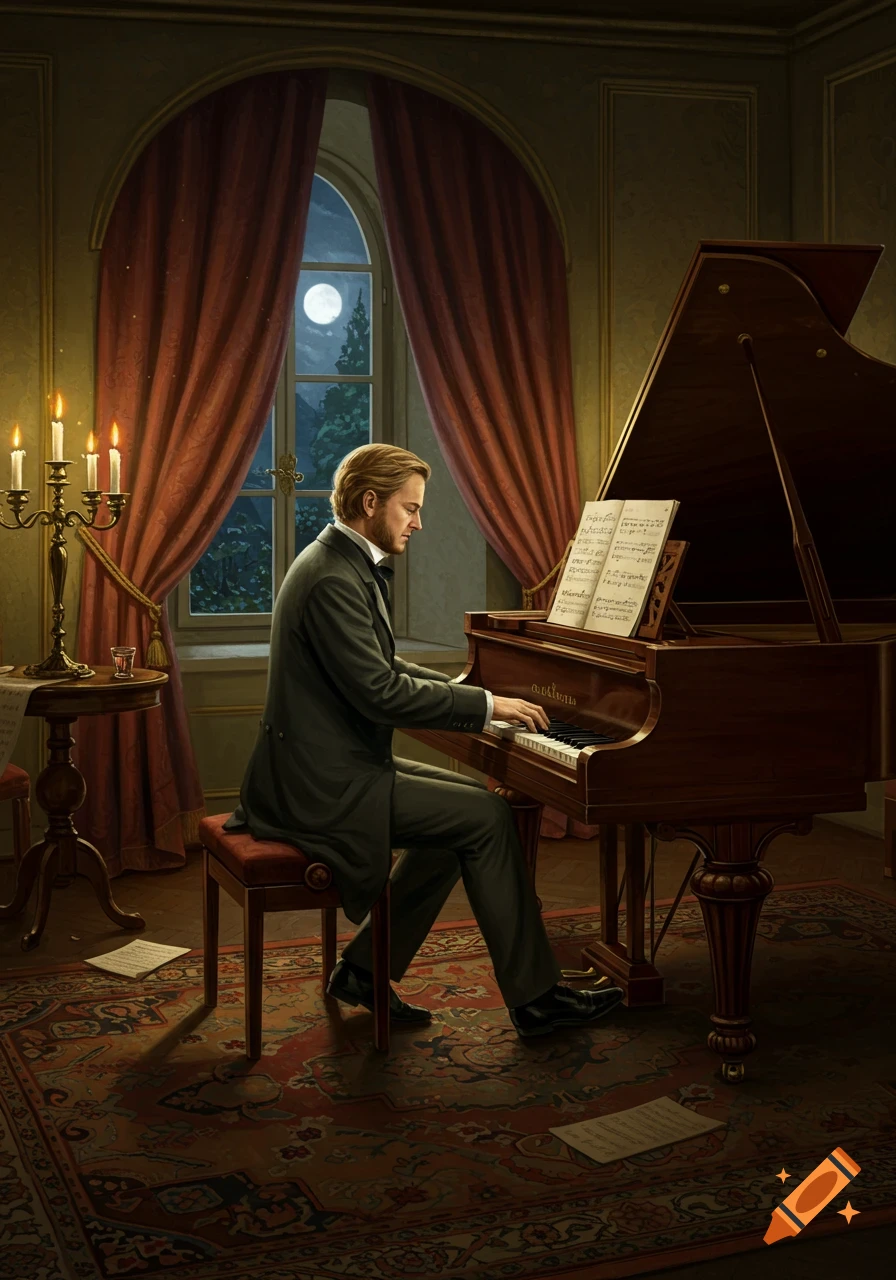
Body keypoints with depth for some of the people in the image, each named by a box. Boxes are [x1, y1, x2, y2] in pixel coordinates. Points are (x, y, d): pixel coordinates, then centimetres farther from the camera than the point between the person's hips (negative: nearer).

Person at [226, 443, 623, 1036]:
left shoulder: (346, 565, 13)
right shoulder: (335, 580, -20)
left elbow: (385, 669, 20)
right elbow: (381, 693, -24)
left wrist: (476, 695, 10)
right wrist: (485, 704, -16)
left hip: (330, 767, 11)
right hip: (325, 786, -11)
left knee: (468, 802, 14)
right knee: (488, 817, -8)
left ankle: (365, 968, 15)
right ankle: (534, 997, 2)